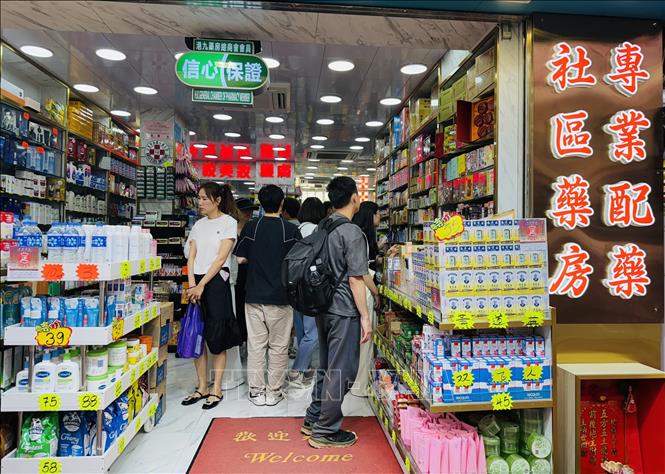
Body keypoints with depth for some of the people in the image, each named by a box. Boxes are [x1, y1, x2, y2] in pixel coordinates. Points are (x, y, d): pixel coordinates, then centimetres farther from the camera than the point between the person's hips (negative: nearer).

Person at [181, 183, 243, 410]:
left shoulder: (228, 222, -3)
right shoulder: (199, 224, 13)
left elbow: (221, 258, -10)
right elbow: (191, 257, 8)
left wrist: (202, 285, -15)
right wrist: (192, 284, -7)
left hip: (216, 281, -6)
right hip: (196, 282, 6)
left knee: (217, 338, 0)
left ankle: (216, 390, 12)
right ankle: (202, 387, 20)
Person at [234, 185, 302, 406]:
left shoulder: (250, 227, -1)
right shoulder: (291, 230, -6)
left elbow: (240, 259, 1)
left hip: (254, 295, 2)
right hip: (281, 296, -1)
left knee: (255, 345, 10)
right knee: (278, 346, 9)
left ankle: (257, 391, 17)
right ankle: (273, 392, 16)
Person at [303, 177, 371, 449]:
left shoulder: (322, 227, 9)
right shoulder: (351, 232, -16)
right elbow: (355, 279, -17)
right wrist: (364, 316, -12)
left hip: (323, 306, 9)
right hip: (344, 311, -9)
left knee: (326, 366, 20)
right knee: (341, 371, 3)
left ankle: (313, 420, 31)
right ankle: (326, 432, 13)